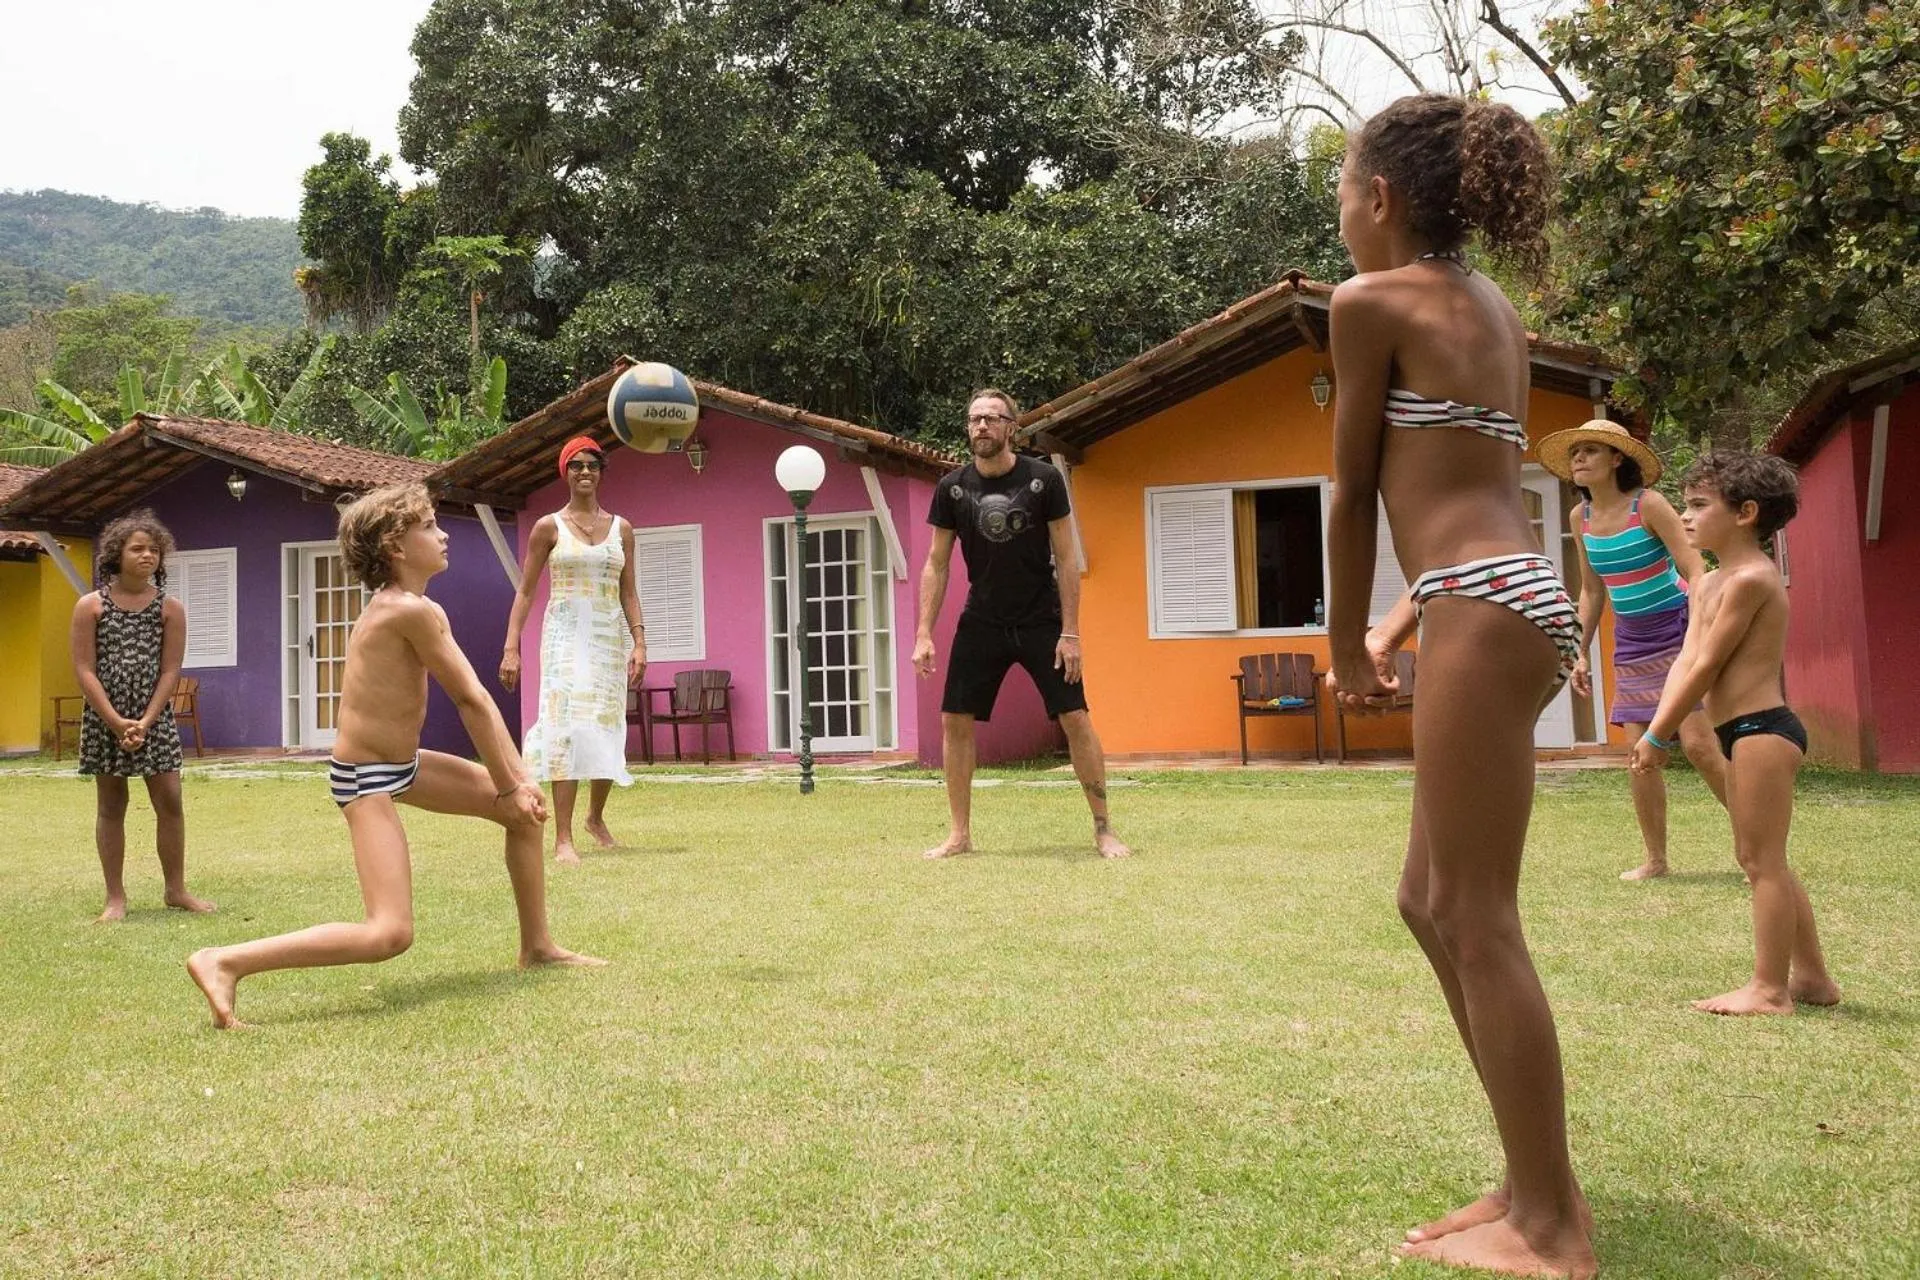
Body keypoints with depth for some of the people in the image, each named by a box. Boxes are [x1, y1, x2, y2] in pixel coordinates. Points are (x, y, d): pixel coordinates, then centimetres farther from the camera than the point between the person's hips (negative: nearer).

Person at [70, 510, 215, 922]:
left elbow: (170, 671, -2)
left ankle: (175, 889, 10)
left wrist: (145, 723, -12)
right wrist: (117, 723, -15)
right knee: (111, 805, 5)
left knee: (170, 801, -2)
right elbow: (84, 670, -6)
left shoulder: (171, 608, 2)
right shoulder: (91, 605, -1)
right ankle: (115, 896, 12)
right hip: (103, 718, -1)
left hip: (155, 718, 1)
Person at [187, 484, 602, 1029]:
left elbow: (474, 700, 7)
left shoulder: (399, 605, 8)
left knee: (526, 810, 16)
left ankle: (537, 947, 29)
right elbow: (473, 702, -17)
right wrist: (508, 787, -8)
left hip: (403, 762, 11)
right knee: (390, 934, -18)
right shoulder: (411, 611, -23)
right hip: (366, 777, -11)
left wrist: (518, 776, 5)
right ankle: (224, 963, -13)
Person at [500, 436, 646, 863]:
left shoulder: (621, 528, 10)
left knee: (609, 729, 7)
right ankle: (563, 839, -14)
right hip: (566, 635, -3)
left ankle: (596, 817, 32)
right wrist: (511, 649, -5)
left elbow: (628, 592, 10)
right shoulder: (549, 527, 3)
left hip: (610, 637, 3)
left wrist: (639, 642, -3)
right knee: (567, 726, -14)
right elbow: (525, 591, 3)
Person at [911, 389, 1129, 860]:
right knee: (955, 722, -1)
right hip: (981, 623, 2)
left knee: (1076, 719, -6)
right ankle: (959, 834, 11)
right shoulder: (952, 488, -4)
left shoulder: (1043, 480, -9)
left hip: (1042, 622, -2)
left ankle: (1104, 830, 7)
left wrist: (1070, 632, -12)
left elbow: (1065, 560, -7)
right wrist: (924, 635, -5)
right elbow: (936, 565, 2)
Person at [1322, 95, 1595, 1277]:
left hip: (1485, 615, -9)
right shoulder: (1497, 313, 22)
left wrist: (1346, 645, 11)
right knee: (1434, 905, 15)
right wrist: (1402, 626, 31)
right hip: (1505, 601, 9)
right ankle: (1536, 1184, 20)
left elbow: (1354, 494, 0)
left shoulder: (1371, 301, -3)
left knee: (1479, 920, -5)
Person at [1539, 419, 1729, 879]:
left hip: (1677, 631, -5)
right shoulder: (1581, 516, 4)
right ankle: (1655, 859, 10)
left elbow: (1695, 571, -16)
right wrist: (1581, 653, 12)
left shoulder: (1648, 504, -13)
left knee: (1698, 743, -11)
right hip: (1631, 642, 5)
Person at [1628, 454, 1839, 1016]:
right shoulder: (1711, 583, 15)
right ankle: (1811, 976, 25)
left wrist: (1658, 736, -13)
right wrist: (1659, 731, -3)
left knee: (1763, 861, -6)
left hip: (1761, 730, -11)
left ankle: (1770, 989, -1)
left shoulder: (1749, 578, -16)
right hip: (1745, 734, 11)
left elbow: (1706, 667, -17)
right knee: (1761, 860, 16)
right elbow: (1684, 661, 8)